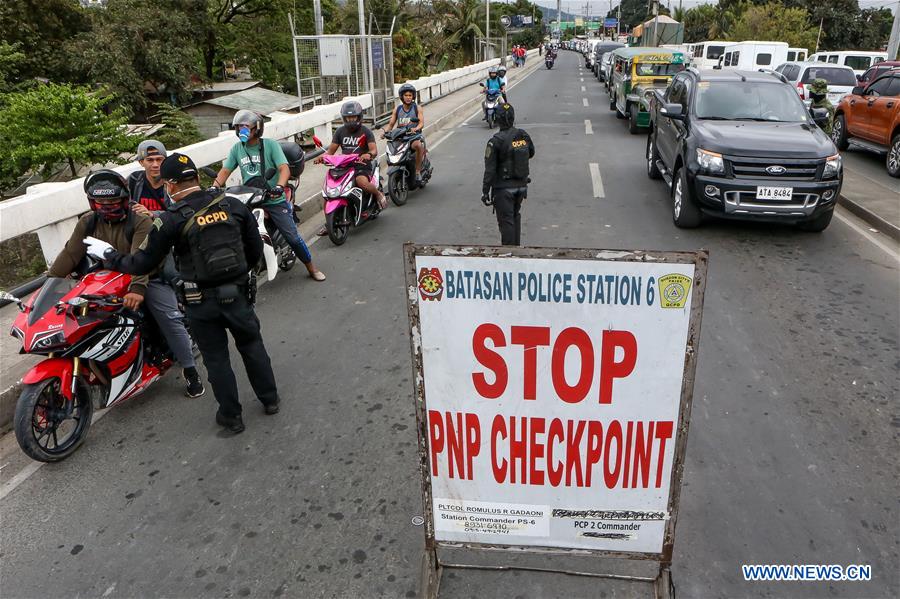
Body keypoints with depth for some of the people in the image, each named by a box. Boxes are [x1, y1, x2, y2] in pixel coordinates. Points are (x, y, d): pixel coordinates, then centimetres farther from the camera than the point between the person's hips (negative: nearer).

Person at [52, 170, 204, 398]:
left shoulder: (140, 221, -14)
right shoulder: (88, 223, 2)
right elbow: (70, 254, -2)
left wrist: (138, 288, -43)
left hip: (145, 279, -4)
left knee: (170, 319, -16)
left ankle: (190, 370, -3)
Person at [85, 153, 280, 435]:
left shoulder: (171, 219, -13)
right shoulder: (234, 205, -3)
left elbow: (142, 264, -8)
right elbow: (256, 250, 4)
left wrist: (109, 254, 9)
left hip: (201, 301, -3)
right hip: (238, 293, 3)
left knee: (216, 357, 13)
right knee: (252, 345, 21)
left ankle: (231, 416, 24)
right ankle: (270, 399, 32)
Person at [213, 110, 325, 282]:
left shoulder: (270, 145, -5)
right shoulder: (237, 149, 8)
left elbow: (284, 169, -16)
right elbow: (225, 171, 6)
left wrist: (279, 186, -36)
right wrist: (214, 187, -13)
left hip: (274, 199, -4)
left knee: (292, 236, -6)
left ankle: (311, 268, 12)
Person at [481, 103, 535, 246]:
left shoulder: (496, 141, -17)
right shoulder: (524, 136, -1)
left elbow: (490, 169, -17)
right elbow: (531, 153, 18)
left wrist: (485, 191, -13)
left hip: (504, 188, -6)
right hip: (521, 185, 6)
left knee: (506, 221, 1)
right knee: (516, 216, 21)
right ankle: (517, 246, 30)